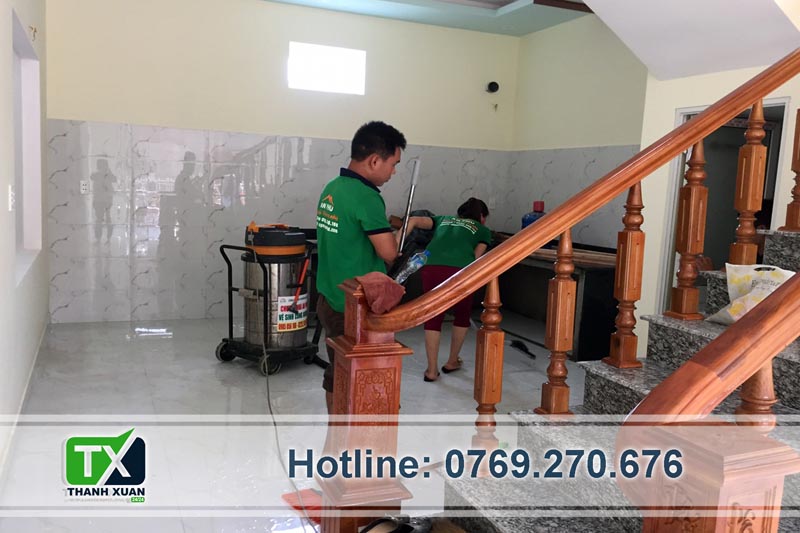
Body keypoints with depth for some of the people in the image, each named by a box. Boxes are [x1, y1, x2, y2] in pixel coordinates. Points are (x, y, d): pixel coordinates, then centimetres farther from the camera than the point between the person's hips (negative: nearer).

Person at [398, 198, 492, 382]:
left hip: (431, 268, 2)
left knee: (433, 318, 16)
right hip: (460, 271, -2)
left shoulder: (444, 220, 34)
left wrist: (397, 243, 10)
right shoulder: (483, 230, 27)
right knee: (462, 316, 23)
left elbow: (413, 220, 19)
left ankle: (432, 370, 15)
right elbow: (476, 257, 11)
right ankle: (452, 362, 35)